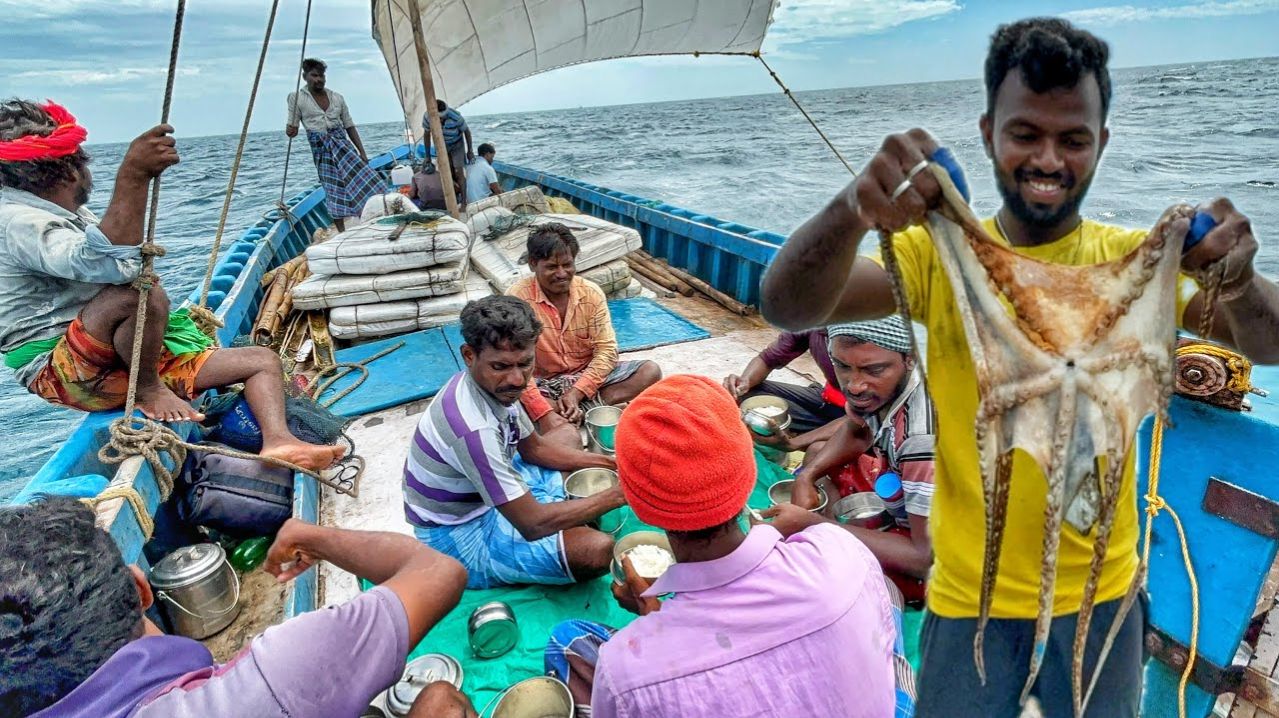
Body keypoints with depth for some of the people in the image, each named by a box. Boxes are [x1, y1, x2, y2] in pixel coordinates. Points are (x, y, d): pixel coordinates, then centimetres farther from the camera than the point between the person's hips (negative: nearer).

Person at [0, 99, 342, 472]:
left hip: (134, 358, 10)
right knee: (142, 294, -39)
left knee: (263, 360, -1)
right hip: (61, 372, -9)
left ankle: (278, 441, -28)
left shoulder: (72, 214, 18)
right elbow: (112, 265, -35)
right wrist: (133, 175, -37)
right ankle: (149, 391, -12)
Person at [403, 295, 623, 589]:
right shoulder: (474, 428, -37)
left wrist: (610, 464, -3)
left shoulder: (493, 385, -10)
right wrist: (617, 495, -26)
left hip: (481, 497, 9)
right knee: (597, 549, -25)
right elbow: (532, 524, -32)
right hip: (461, 536, -9)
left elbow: (534, 448, 7)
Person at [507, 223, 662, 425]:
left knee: (650, 371, -16)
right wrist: (545, 412, -32)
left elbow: (607, 349, -8)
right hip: (542, 383, -3)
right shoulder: (518, 297, -16)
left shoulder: (591, 293, -6)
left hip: (589, 376, 3)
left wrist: (576, 394, -22)